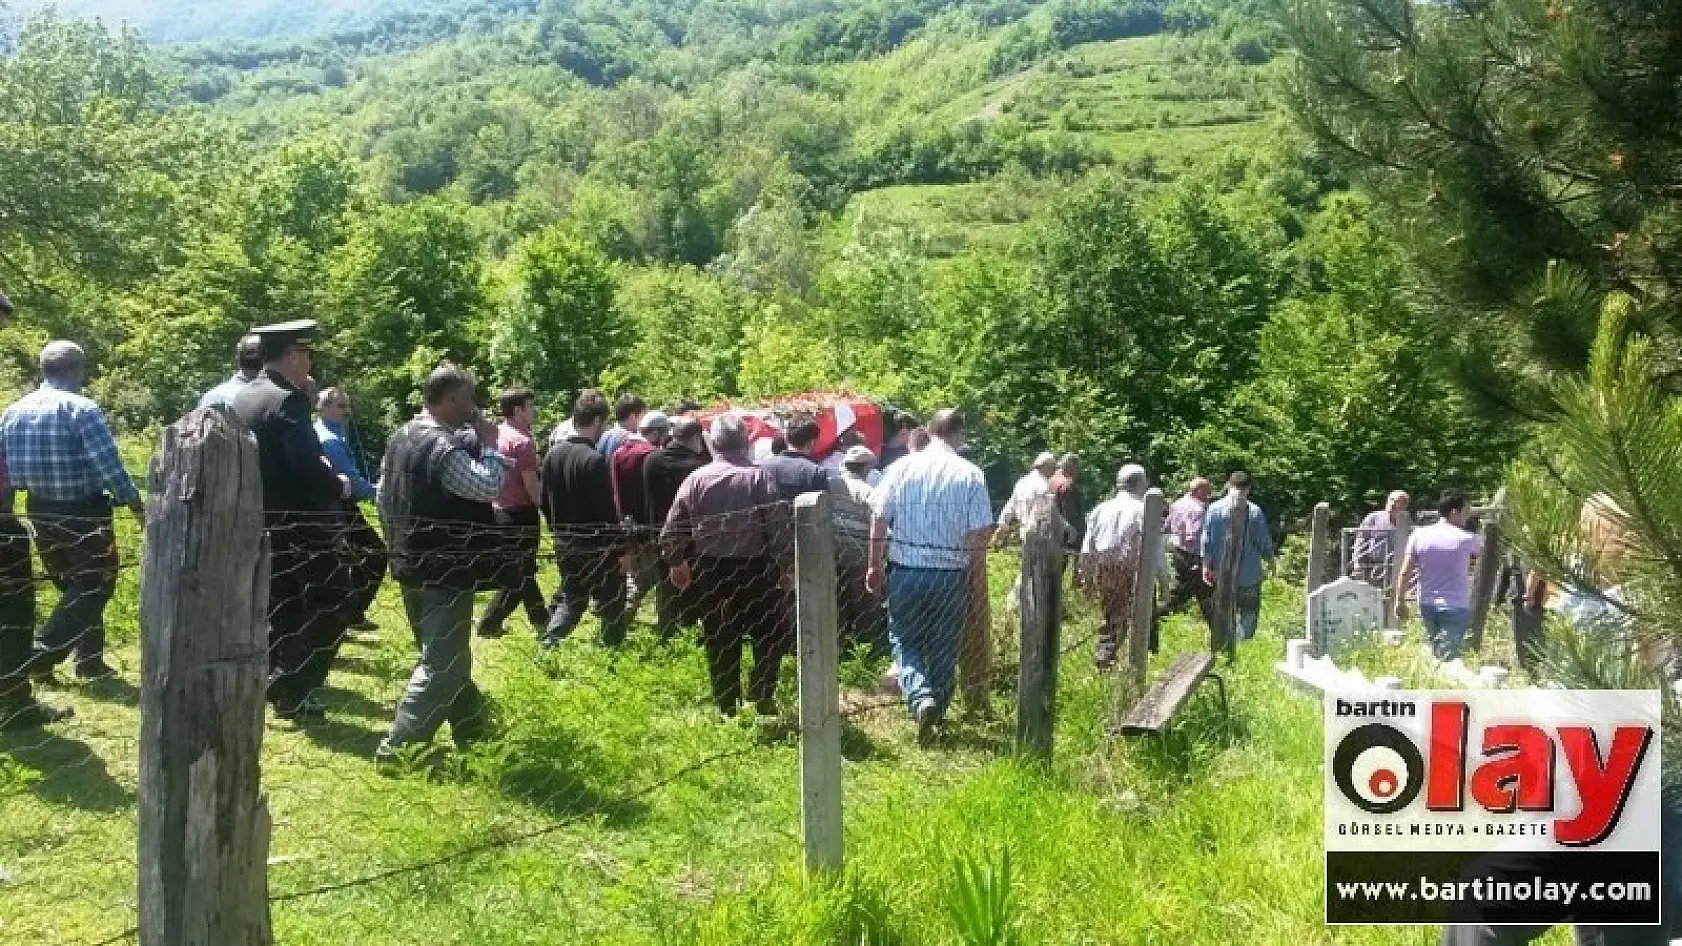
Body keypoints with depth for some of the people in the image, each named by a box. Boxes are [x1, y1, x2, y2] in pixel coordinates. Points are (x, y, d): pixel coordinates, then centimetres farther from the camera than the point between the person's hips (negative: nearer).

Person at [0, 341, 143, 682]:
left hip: (40, 513, 7)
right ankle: (43, 653, -6)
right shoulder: (82, 409, -14)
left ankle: (90, 661, 23)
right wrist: (137, 506, -13)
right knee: (94, 586, 5)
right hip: (83, 512, -7)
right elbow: (108, 466, -19)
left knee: (73, 587, 19)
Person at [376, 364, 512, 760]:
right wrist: (489, 444, -13)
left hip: (412, 565, 10)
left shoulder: (400, 438, 9)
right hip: (445, 571, -10)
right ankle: (398, 745, -8)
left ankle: (471, 726, 32)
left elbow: (384, 496, 15)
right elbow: (487, 487, -25)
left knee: (449, 653, 20)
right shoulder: (443, 445, -21)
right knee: (442, 661, -5)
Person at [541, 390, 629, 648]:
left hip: (565, 546, 7)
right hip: (597, 548, -7)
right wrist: (620, 548, -13)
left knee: (570, 598, 20)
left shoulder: (553, 454, 1)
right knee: (612, 607, 9)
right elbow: (606, 512, -21)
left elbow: (546, 502, 10)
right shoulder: (594, 459, -22)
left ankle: (547, 644, 9)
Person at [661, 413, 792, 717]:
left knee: (720, 642, 13)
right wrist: (783, 566, -4)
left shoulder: (696, 478, -3)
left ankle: (727, 708, 18)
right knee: (769, 636, 13)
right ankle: (762, 697, 1)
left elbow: (671, 530, -1)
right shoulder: (759, 477, -11)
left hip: (709, 571, 3)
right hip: (754, 568, -2)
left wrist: (677, 563, 14)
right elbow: (780, 526, -14)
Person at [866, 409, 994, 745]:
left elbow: (879, 519, -3)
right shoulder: (970, 474, -4)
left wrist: (875, 565, 7)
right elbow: (980, 531, -6)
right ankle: (936, 715, 21)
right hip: (951, 575, 0)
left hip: (906, 571, 0)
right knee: (944, 651, 14)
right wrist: (972, 566, 10)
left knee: (904, 642, 11)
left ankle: (921, 698, -14)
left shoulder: (901, 467, -2)